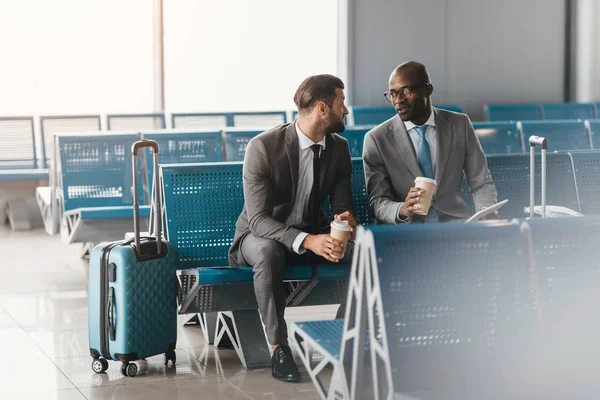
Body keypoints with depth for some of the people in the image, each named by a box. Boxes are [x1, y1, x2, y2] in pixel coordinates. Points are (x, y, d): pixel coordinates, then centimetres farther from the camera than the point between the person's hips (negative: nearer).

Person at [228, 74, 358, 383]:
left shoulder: (339, 148, -4)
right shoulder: (263, 146, -22)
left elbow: (343, 204, 2)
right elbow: (257, 218, -26)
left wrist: (347, 219, -26)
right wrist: (306, 241, -41)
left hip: (313, 233, 5)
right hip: (261, 235, -5)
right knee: (268, 250, -41)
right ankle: (278, 347, -28)